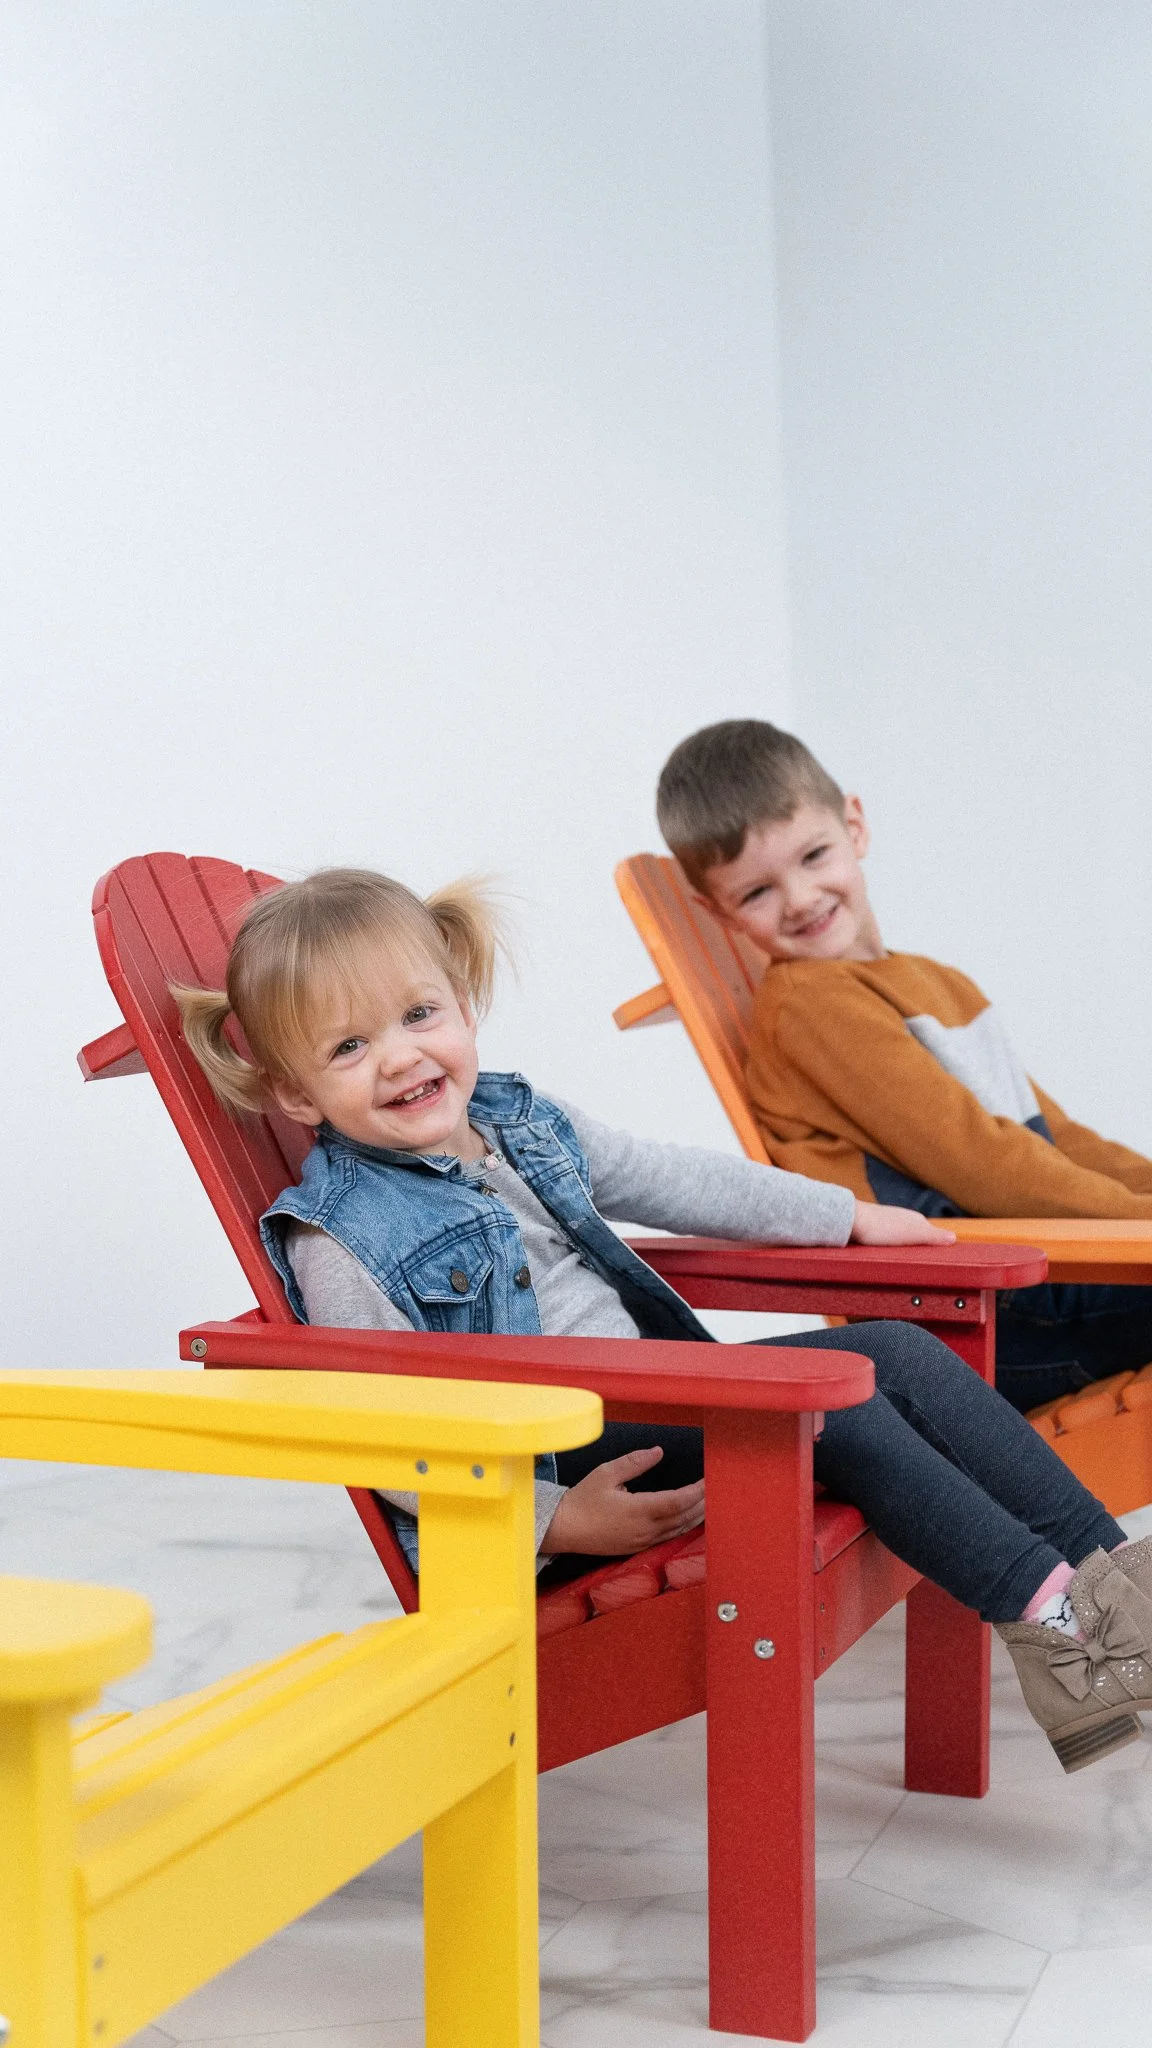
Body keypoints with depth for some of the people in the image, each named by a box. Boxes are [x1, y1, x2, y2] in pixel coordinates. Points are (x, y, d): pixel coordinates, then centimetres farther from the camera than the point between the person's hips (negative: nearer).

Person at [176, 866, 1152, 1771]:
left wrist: (847, 1213, 27)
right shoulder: (340, 1238, -13)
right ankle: (1053, 1617, -18)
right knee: (831, 1397, -23)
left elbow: (675, 1180, 22)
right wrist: (554, 1521, -24)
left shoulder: (520, 1120, 9)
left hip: (662, 1393, 8)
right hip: (560, 1462, -8)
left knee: (899, 1351, -6)